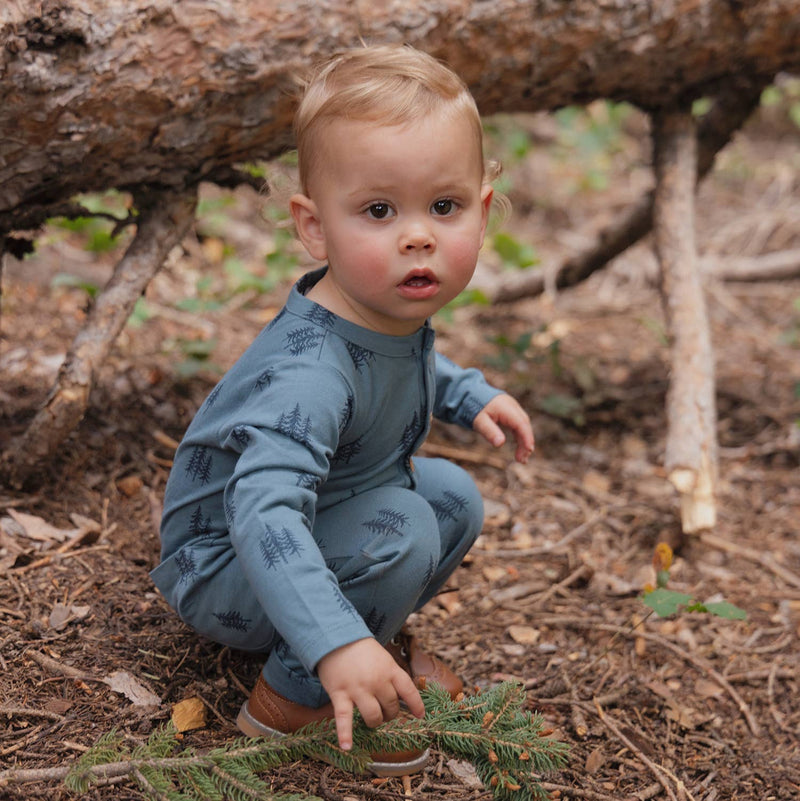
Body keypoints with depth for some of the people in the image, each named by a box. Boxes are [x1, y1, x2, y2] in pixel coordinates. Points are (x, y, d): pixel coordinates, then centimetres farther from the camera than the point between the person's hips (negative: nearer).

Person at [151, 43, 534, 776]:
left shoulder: (397, 309, -10)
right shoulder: (311, 372, -39)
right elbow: (263, 510, -49)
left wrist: (470, 396, 4)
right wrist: (336, 644, -57)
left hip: (328, 518, 9)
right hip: (222, 565, -9)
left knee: (455, 496, 4)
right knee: (402, 531, -28)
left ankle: (382, 635, 17)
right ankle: (292, 701, -12)